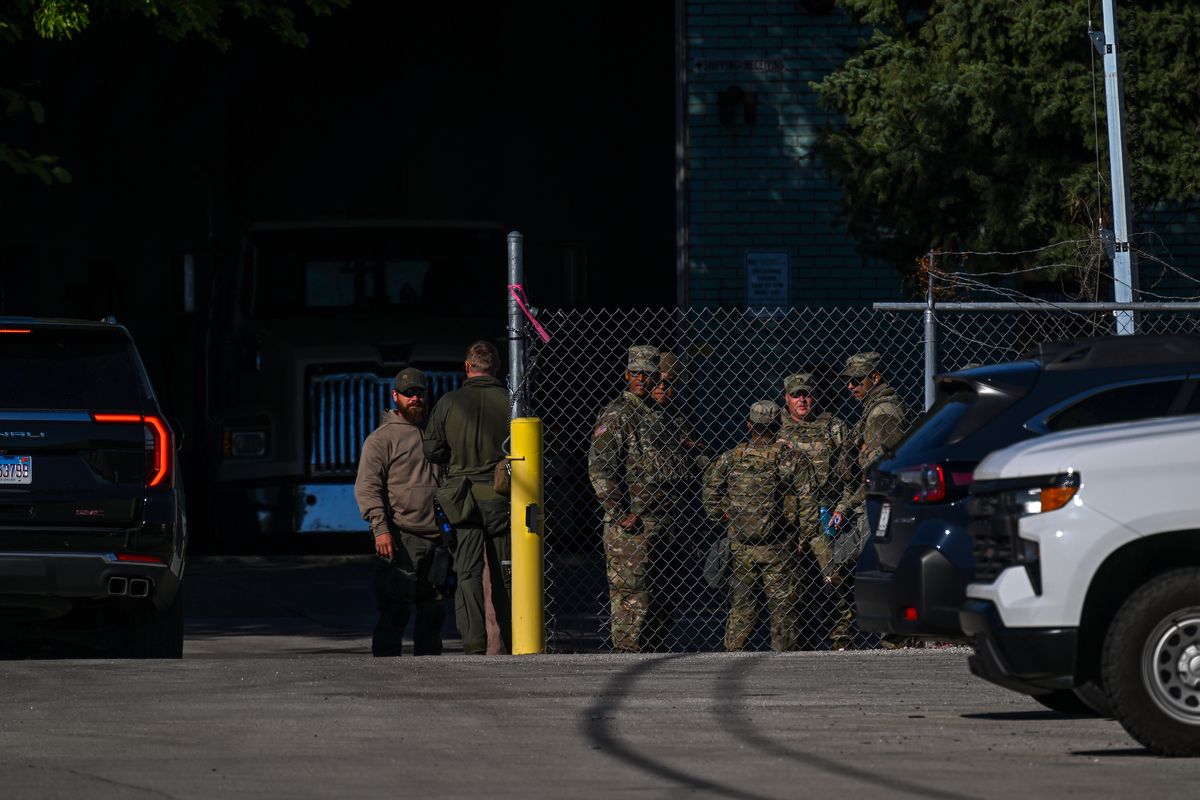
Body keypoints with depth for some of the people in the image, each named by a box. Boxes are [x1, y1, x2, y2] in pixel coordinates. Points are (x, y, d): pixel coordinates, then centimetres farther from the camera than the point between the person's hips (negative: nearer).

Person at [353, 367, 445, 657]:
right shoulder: (382, 438, -1)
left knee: (434, 610, 10)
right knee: (395, 611, -10)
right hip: (400, 540, -7)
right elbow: (367, 487, -8)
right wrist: (380, 528, -19)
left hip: (435, 538, 7)